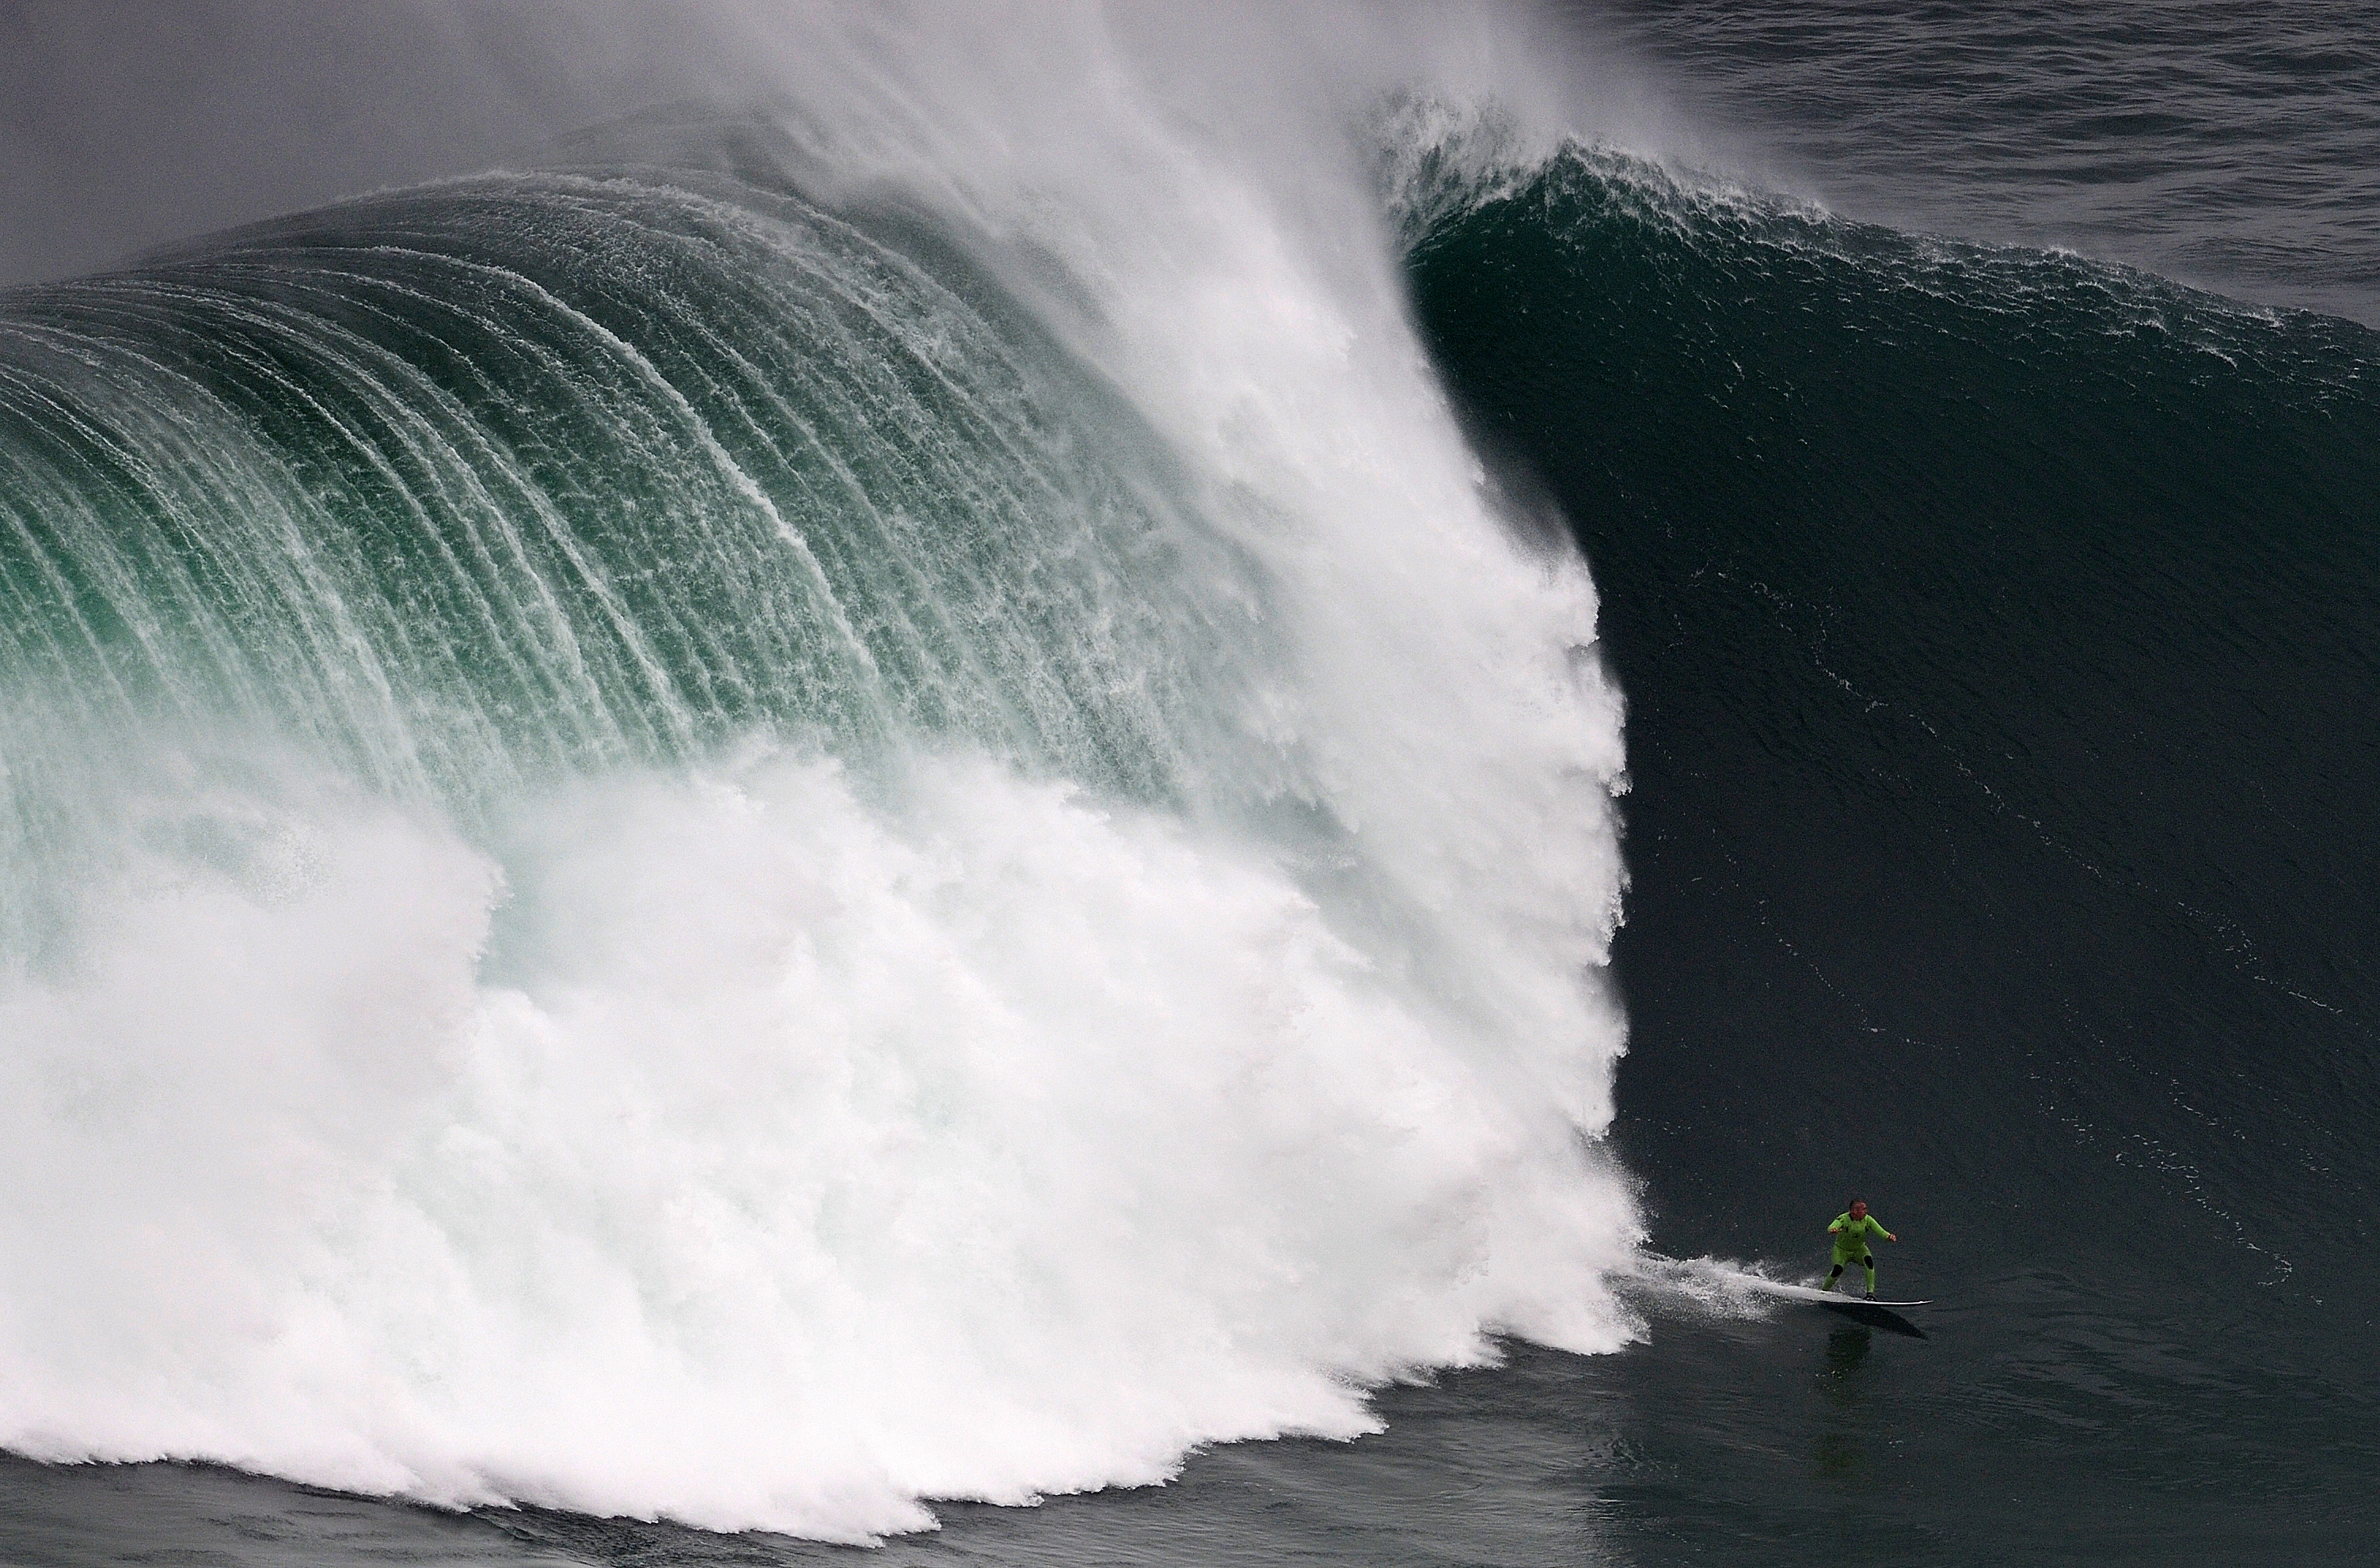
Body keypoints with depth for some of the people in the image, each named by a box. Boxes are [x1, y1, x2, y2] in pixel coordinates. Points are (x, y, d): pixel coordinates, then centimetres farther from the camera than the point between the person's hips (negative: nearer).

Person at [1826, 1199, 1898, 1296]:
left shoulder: (1867, 1220, -15)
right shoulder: (1844, 1219, -25)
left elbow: (1880, 1232, -22)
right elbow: (1831, 1228, -43)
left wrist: (1889, 1236, -46)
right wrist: (1833, 1230, -69)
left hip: (1859, 1250, 3)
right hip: (1841, 1250, -3)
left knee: (1868, 1261, -29)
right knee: (1838, 1270, -27)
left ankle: (1870, 1292, -26)